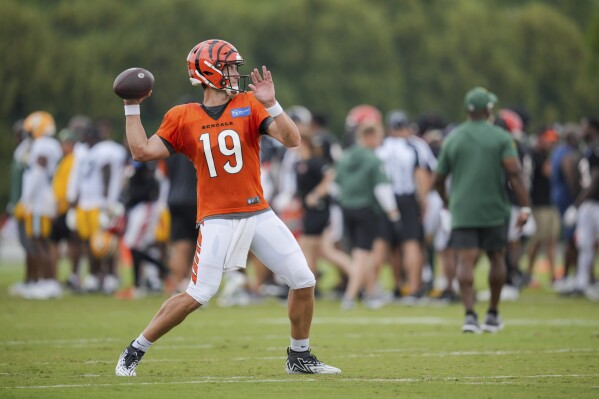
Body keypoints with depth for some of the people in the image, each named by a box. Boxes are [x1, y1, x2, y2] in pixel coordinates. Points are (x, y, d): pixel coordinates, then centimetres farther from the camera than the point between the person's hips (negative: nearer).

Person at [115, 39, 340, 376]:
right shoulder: (183, 118, 2)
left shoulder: (250, 105, 4)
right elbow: (143, 151, -2)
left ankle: (300, 356, 19)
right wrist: (133, 108, 2)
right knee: (198, 295, -10)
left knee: (304, 282, 0)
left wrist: (271, 105, -22)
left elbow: (292, 140, -8)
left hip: (259, 215, 3)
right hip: (218, 219, -3)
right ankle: (134, 352, 3)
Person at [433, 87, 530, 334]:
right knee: (497, 258, 15)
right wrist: (525, 207, -13)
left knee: (465, 261, -5)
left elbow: (439, 179, 11)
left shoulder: (453, 138, 6)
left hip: (462, 211, 1)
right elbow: (514, 173, -13)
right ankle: (493, 315, 20)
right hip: (494, 210, 0)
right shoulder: (501, 138, -1)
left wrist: (447, 202, 28)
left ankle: (469, 314, -20)